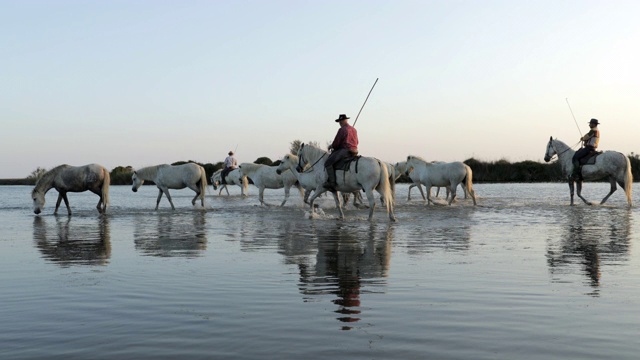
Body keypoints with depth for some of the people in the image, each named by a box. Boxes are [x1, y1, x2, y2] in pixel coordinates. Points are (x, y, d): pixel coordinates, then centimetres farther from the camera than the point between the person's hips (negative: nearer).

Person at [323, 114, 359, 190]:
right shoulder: (354, 129, 17)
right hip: (354, 152, 9)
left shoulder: (342, 130, -10)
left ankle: (332, 182, -21)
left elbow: (336, 143, -11)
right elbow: (356, 142, 26)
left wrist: (332, 146, 13)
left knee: (328, 163, -10)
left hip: (344, 151, -9)